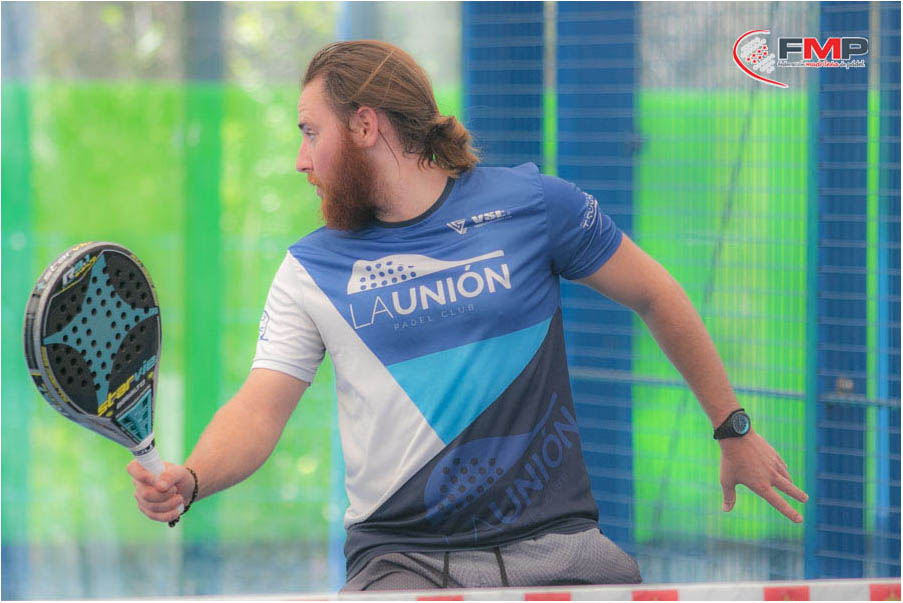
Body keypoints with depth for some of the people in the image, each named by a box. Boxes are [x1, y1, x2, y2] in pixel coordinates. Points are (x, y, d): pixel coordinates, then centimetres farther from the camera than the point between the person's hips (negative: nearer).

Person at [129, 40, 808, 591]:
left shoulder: (532, 203, 2)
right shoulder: (312, 269, 6)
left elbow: (655, 295, 13)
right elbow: (260, 408, 2)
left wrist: (733, 427, 17)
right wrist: (190, 480, -19)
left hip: (553, 545, 0)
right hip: (402, 559, 0)